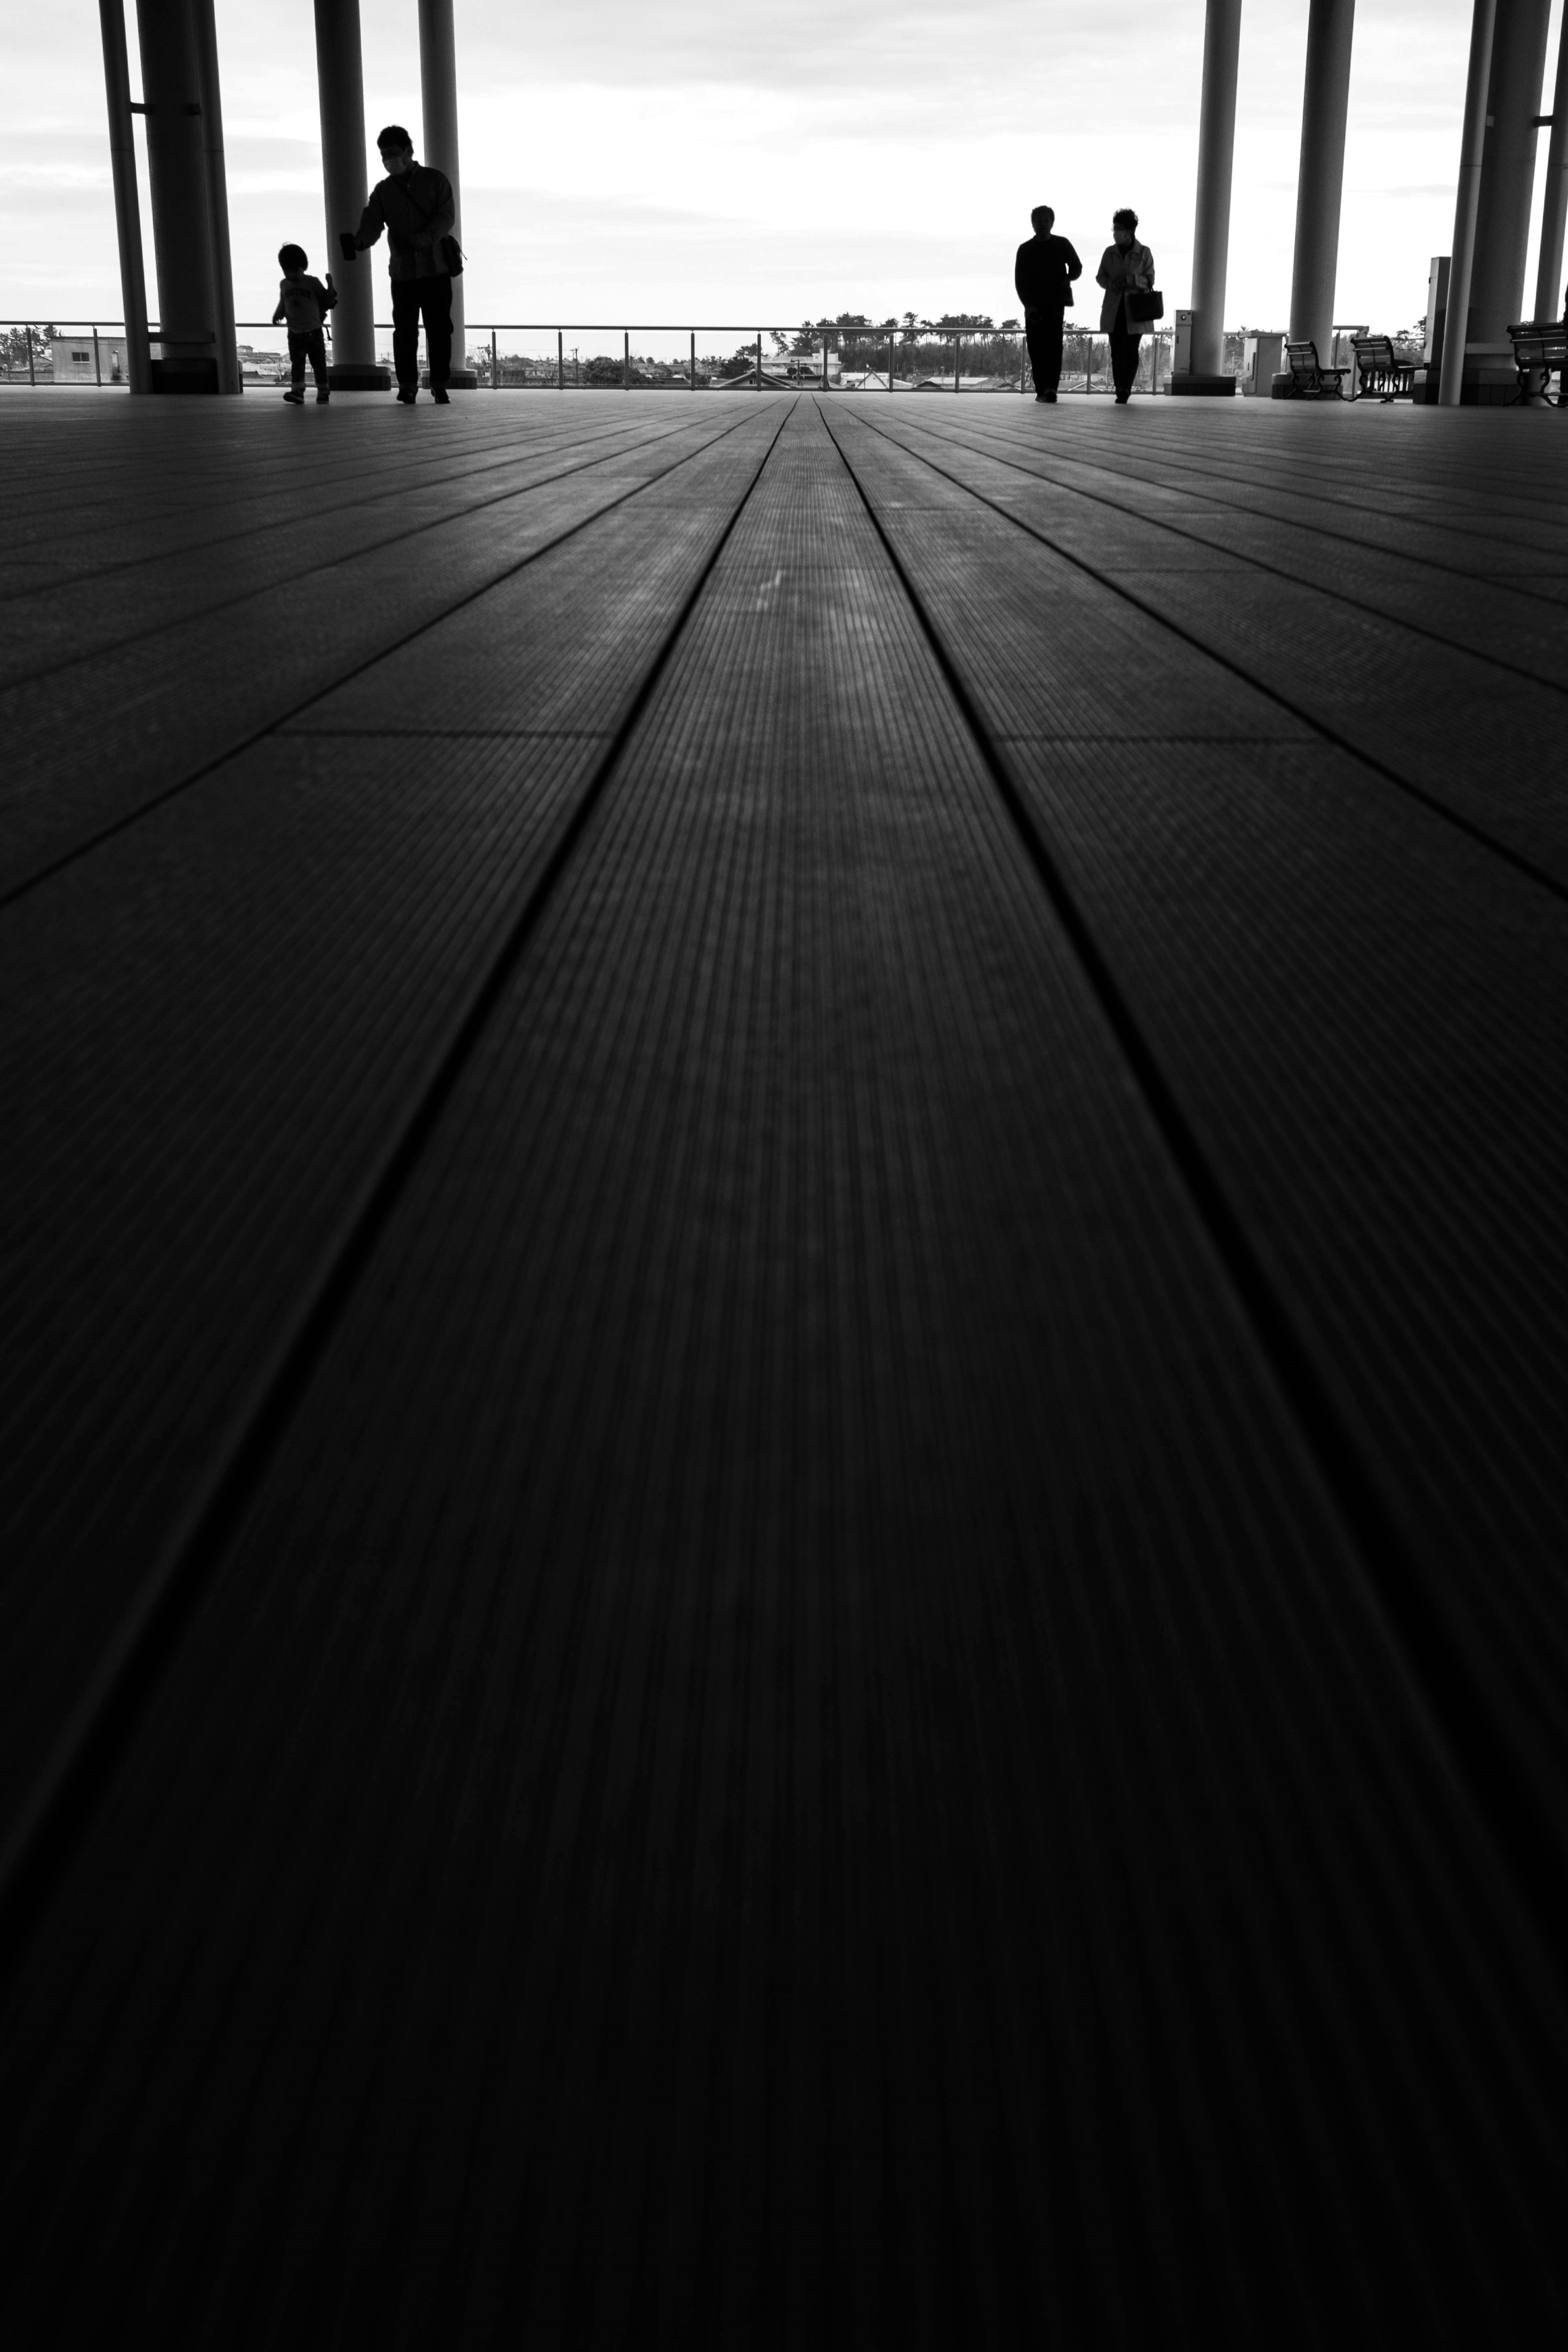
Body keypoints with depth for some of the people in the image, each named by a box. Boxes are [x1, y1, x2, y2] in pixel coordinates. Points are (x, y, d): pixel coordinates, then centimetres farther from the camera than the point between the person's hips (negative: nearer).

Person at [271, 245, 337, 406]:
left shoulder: (313, 283, -3)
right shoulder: (284, 285, 8)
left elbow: (326, 302, -1)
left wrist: (330, 287, -15)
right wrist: (277, 315, 2)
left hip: (314, 332, -2)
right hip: (294, 333, 2)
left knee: (319, 363, 4)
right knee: (297, 363, -8)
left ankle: (323, 393, 14)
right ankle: (297, 391, -16)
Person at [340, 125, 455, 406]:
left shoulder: (435, 180, 4)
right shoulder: (383, 190, 10)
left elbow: (447, 216, -6)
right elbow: (373, 224, -2)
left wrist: (426, 238, -23)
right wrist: (358, 241, -24)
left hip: (436, 268, -2)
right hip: (402, 272, 2)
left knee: (439, 330, -3)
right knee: (405, 332, -2)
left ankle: (439, 384, 6)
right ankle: (407, 385, 7)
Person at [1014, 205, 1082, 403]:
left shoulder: (1062, 245, 9)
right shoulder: (1025, 249, 9)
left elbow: (1077, 267, 16)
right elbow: (1019, 281, 5)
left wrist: (1068, 278, -8)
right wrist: (1027, 304, -8)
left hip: (1056, 302, -1)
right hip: (1034, 305, 1)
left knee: (1053, 344, -16)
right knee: (1036, 348, -3)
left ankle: (1051, 387, -25)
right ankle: (1041, 389, 0)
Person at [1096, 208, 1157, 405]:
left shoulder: (1144, 253, -1)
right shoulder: (1110, 252, 7)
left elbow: (1150, 279, -1)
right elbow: (1100, 277, 12)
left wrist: (1131, 280, -17)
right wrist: (1112, 284, -10)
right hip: (1114, 309, 3)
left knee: (1131, 351, -6)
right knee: (1117, 352, 2)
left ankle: (1126, 390, -2)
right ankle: (1121, 391, 8)